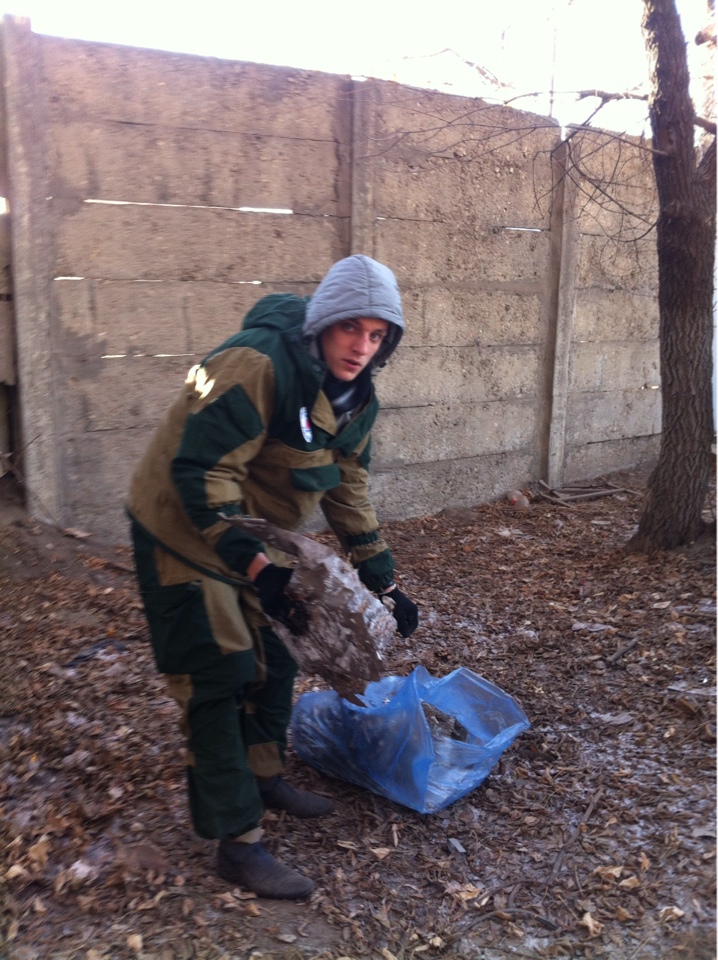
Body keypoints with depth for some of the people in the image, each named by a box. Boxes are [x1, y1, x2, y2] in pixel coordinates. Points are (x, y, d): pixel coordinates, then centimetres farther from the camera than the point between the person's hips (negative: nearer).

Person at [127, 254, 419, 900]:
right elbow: (202, 471, -32)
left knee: (275, 658, 17)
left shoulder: (355, 395, -2)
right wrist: (254, 563, -37)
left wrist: (383, 581, 5)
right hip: (185, 532, -8)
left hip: (257, 536, 9)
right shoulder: (258, 365, -30)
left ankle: (264, 775, 39)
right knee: (217, 679, -5)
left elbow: (348, 490, 6)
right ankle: (238, 842, 7)